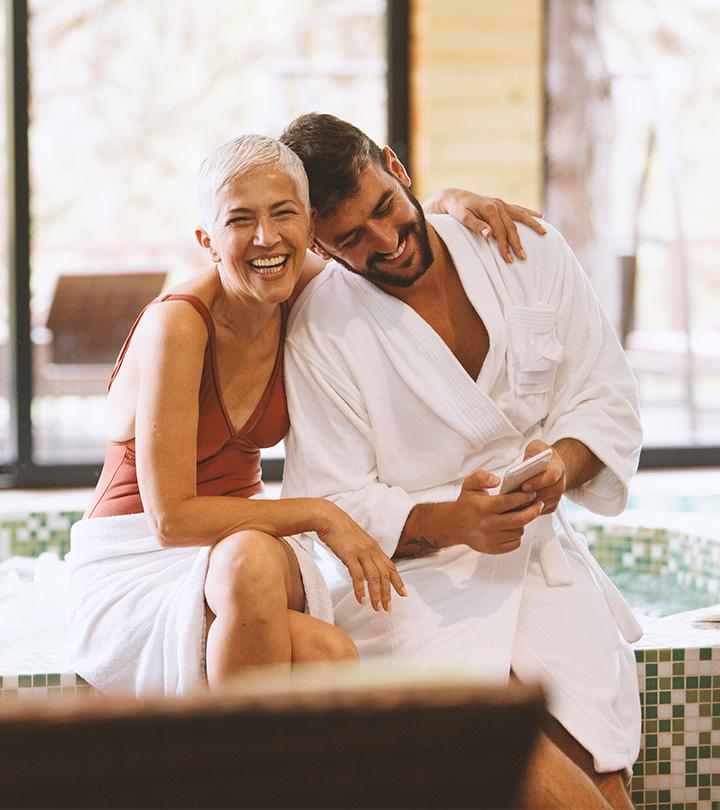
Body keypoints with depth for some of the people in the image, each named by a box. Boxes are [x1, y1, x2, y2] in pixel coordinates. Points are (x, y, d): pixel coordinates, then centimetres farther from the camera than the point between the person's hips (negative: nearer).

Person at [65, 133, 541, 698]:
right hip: (133, 571, -5)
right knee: (251, 560, -40)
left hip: (245, 544, 5)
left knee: (331, 657, -32)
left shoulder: (298, 292, -1)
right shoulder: (178, 323, -20)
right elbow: (170, 518, -23)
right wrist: (318, 514, -22)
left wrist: (448, 204, 1)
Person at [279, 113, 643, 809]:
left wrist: (562, 461, -13)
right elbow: (336, 507, -5)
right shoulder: (320, 329, -4)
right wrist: (452, 523, -23)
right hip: (409, 578, -3)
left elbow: (604, 399, 10)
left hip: (540, 554, 3)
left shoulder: (528, 253, 5)